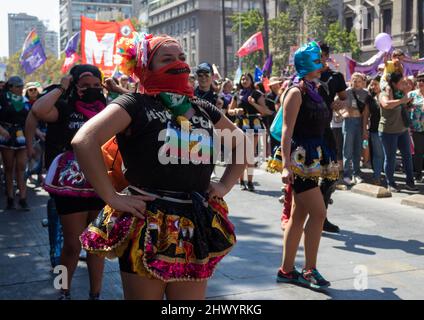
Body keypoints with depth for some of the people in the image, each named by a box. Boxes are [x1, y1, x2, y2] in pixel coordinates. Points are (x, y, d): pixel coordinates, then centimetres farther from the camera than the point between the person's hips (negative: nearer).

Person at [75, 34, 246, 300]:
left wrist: (226, 184, 12)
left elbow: (241, 142, 25)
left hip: (198, 228, 5)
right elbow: (84, 141, -19)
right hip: (147, 227, -5)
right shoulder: (136, 105, -7)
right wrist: (112, 197, -19)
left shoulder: (204, 110, 10)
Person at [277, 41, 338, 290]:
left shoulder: (313, 90, 15)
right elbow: (287, 130, -17)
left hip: (312, 158, 9)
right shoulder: (296, 92, -10)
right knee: (318, 212, -11)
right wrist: (286, 164, -26)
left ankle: (287, 269, 17)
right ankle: (310, 270, -2)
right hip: (299, 157, -9)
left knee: (299, 215, 10)